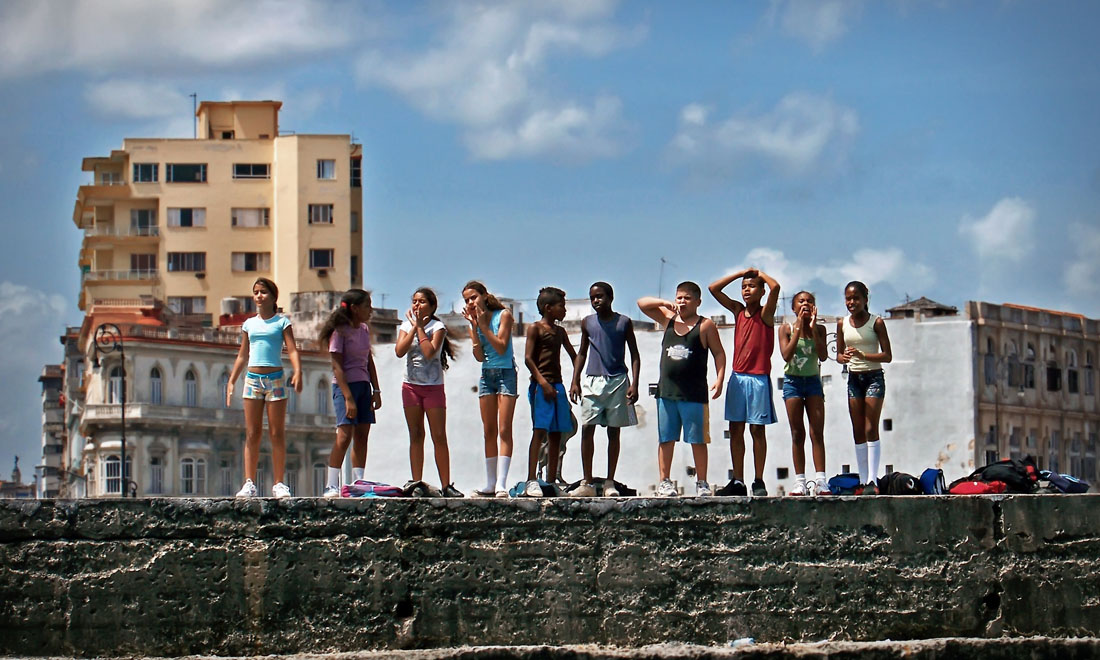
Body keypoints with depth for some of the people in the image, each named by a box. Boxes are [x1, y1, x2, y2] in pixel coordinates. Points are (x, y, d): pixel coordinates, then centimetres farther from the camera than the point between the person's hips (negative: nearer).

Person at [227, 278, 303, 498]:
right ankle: (249, 483, -2)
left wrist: (298, 372, -22)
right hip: (252, 379, 3)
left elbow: (292, 350, -5)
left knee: (277, 434, -2)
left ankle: (279, 483, 0)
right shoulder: (249, 324, 13)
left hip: (275, 379, -3)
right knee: (252, 434, 0)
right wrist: (231, 381, 13)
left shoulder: (282, 322, 3)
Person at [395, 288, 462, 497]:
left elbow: (429, 352, -19)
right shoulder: (406, 325, 7)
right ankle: (416, 483, 5)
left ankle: (446, 485, -3)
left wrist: (420, 327, -13)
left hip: (433, 386, -3)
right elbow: (400, 350, -9)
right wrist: (414, 326, -9)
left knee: (439, 436, -5)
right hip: (411, 385, 3)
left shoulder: (438, 326, -3)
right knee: (415, 436, 4)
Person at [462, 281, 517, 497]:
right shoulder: (474, 321, 8)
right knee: (489, 431, 5)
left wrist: (483, 326, -15)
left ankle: (501, 484, -19)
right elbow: (479, 356, -2)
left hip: (505, 373, -6)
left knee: (504, 430, -12)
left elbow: (501, 347, -15)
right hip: (486, 375, 6)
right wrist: (474, 327, -9)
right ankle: (490, 484, 8)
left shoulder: (503, 315, -6)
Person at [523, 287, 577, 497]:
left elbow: (573, 355, 26)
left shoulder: (560, 331, 19)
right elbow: (528, 358, -9)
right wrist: (542, 381, -18)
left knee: (556, 434, 6)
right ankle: (531, 481, -22)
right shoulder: (535, 328, -1)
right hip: (540, 385, -7)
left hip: (557, 386, 7)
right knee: (540, 431, -16)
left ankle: (551, 482, 10)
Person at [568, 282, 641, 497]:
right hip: (592, 381, 2)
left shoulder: (623, 323, 2)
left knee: (614, 431, 1)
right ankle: (587, 483, -3)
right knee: (587, 429, -6)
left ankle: (610, 483, 6)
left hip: (617, 382, -2)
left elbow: (634, 355, 4)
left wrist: (634, 384, -6)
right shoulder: (588, 323, 10)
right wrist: (575, 381, 9)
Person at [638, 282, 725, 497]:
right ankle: (664, 482, 7)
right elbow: (642, 303, 16)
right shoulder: (668, 320, 13)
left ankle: (702, 483, 4)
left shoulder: (705, 326, 2)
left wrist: (719, 379, -11)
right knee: (666, 439, 4)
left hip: (694, 393, -4)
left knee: (697, 440, -1)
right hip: (667, 390, 4)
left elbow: (719, 353, 1)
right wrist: (664, 303, 0)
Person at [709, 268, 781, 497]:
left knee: (757, 429, 0)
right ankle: (738, 480, 6)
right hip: (737, 377, 5)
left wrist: (761, 274, -1)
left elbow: (775, 287, -20)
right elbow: (714, 288, 10)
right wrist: (742, 272, 7)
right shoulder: (738, 310, 11)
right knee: (735, 429, 3)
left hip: (759, 378, -5)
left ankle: (759, 481, 4)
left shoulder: (766, 313, -3)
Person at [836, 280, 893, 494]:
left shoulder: (876, 322, -7)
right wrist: (843, 357, -11)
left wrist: (863, 355, -23)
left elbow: (887, 355, -8)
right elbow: (839, 353, 13)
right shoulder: (842, 324, 5)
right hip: (854, 378, 5)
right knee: (858, 432, 4)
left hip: (874, 376, -4)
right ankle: (863, 481, 6)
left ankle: (872, 480, -14)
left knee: (871, 429, -12)